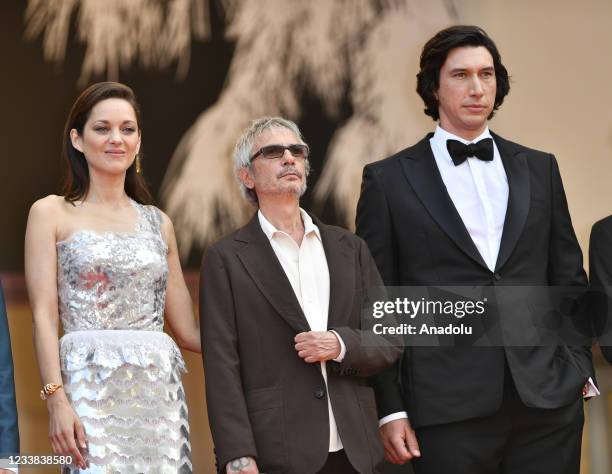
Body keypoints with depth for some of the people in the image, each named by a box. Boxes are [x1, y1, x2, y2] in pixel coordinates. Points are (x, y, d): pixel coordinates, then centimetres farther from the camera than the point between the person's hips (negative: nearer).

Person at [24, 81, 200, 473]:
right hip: (91, 389, -4)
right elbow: (44, 316, -3)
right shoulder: (52, 213, 6)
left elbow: (186, 329, 17)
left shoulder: (158, 223, 17)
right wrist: (56, 401, -14)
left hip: (160, 391, 4)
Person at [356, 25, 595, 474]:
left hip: (549, 402, 3)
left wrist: (579, 370, 9)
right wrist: (391, 409, -1)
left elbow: (569, 278, 17)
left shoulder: (539, 168, 13)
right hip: (449, 410, -2)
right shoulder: (389, 180, 5)